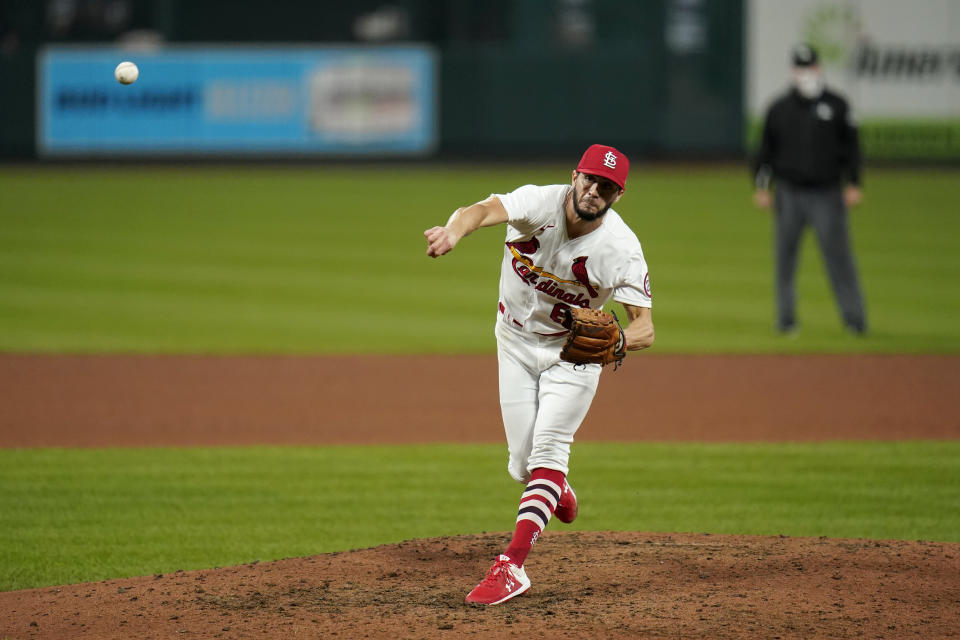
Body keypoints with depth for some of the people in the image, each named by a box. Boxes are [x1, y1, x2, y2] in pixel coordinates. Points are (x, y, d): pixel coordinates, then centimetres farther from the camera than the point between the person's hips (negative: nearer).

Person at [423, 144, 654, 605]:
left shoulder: (622, 248, -24)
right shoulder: (538, 203, -24)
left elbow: (645, 329, -27)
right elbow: (484, 210, -45)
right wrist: (454, 231, -69)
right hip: (516, 344, 2)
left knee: (547, 451, -17)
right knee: (523, 464, 6)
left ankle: (512, 567, -22)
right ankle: (557, 492, 43)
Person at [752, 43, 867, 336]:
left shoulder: (836, 105, 4)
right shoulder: (779, 108, 7)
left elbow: (851, 146, 6)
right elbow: (765, 150, 11)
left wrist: (853, 184, -2)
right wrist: (761, 187, 4)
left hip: (827, 194, -2)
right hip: (789, 193, 2)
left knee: (838, 255, -5)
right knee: (785, 257, 3)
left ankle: (855, 319, 0)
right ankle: (786, 319, 13)